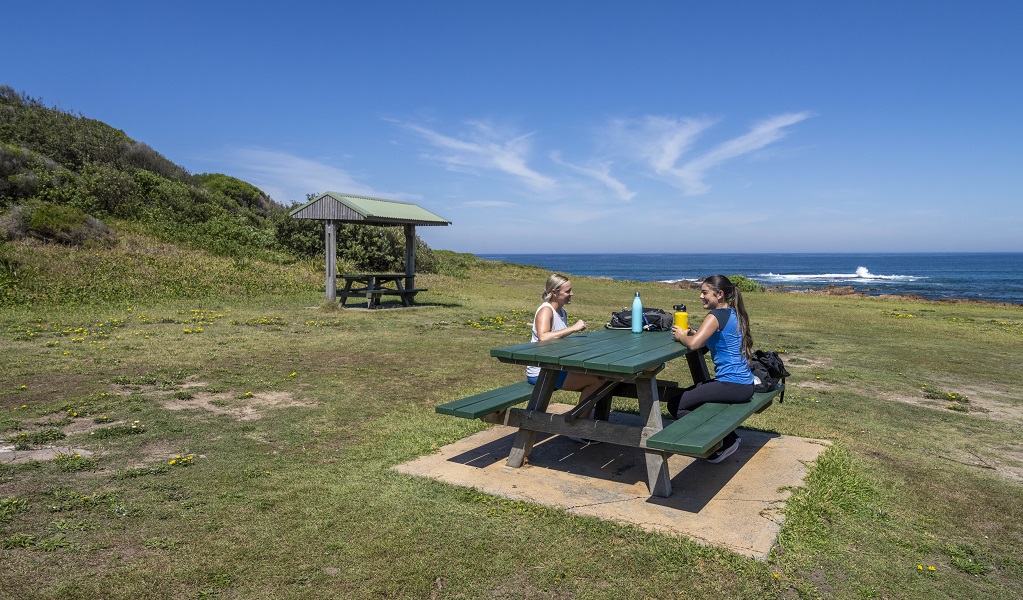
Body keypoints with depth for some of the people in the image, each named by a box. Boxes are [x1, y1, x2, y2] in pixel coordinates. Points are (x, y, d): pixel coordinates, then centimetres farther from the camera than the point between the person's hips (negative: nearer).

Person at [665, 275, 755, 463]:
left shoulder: (717, 316, -17)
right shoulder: (734, 314, 12)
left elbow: (693, 344, -28)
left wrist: (681, 336, -7)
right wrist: (691, 332, 4)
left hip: (732, 386, -10)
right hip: (744, 384, 10)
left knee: (675, 403, -5)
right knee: (690, 394, 26)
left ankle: (723, 444, 5)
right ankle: (729, 437, 23)